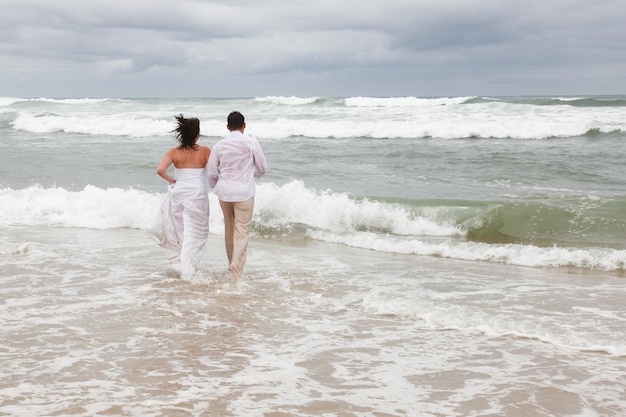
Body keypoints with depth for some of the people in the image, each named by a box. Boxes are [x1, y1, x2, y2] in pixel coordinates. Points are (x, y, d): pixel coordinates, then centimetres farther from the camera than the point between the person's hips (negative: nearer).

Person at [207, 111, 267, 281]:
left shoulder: (219, 145, 0)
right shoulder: (251, 142, -7)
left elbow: (212, 173, 5)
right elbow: (262, 168, 1)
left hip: (224, 191, 3)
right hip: (244, 191, -3)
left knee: (229, 229, 19)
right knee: (241, 232, -3)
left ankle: (232, 265, 33)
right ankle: (237, 275, -11)